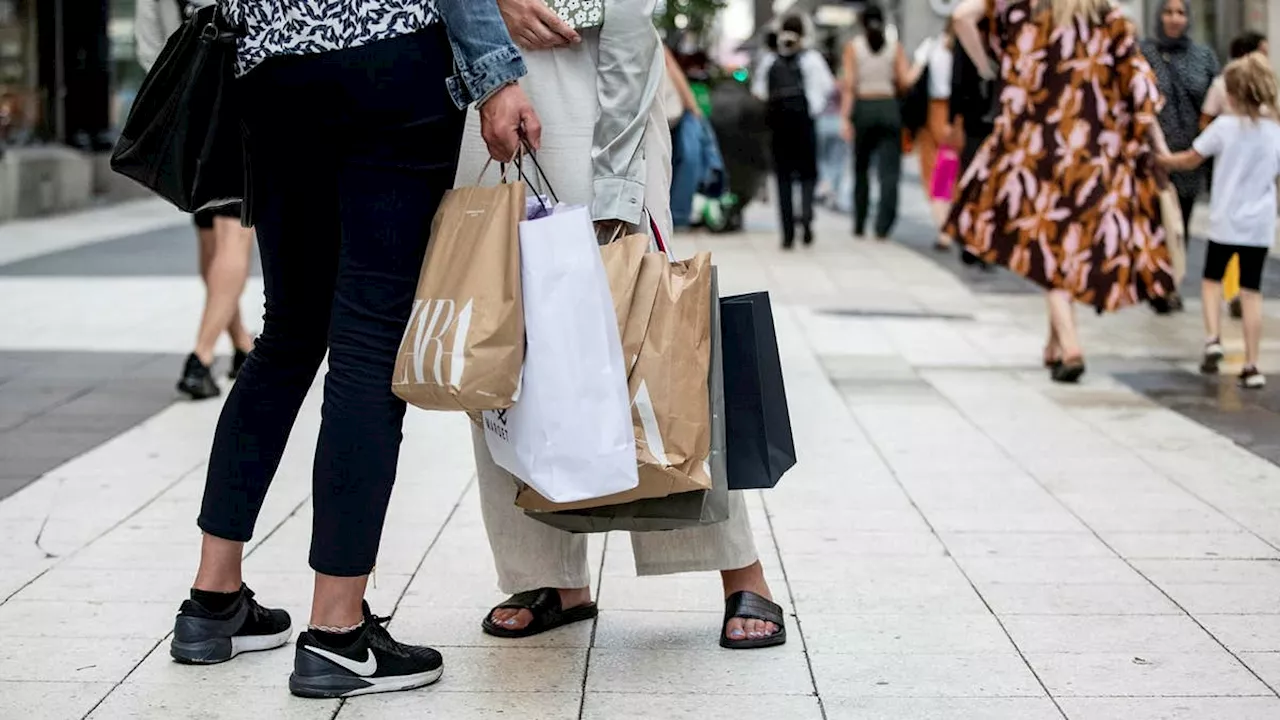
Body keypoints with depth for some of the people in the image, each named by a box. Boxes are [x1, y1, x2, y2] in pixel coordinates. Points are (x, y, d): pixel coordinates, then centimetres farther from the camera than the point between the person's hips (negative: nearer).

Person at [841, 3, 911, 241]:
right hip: (889, 107, 0)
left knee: (860, 169, 13)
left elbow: (849, 85, -6)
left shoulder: (853, 47, 1)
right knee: (889, 171, -2)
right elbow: (905, 81, -3)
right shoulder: (895, 47, 4)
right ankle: (882, 227, -13)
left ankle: (859, 226, 17)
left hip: (863, 107, 0)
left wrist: (846, 118, -8)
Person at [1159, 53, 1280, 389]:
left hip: (1225, 220, -2)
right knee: (1251, 289, 6)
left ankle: (1213, 338, -3)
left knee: (1212, 278, 18)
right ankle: (1252, 365, 5)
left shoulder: (1224, 126, -10)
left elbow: (1190, 160, -2)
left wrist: (1160, 159, 13)